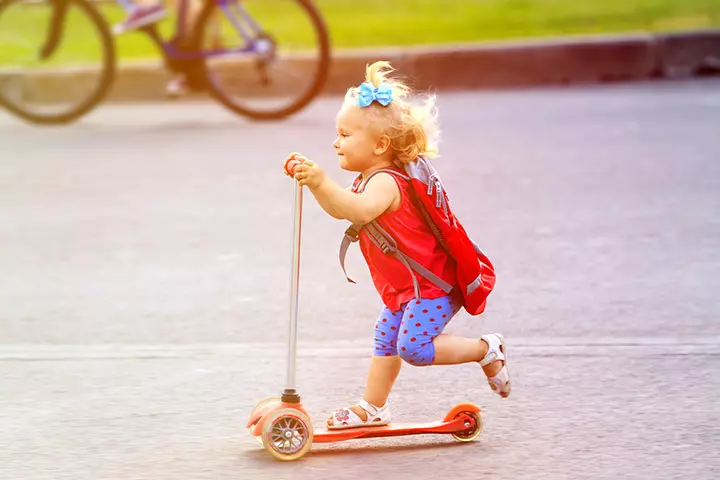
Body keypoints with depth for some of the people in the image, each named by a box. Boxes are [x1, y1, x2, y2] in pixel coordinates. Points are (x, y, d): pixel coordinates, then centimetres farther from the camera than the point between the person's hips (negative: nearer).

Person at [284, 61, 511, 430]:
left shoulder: (384, 181, -25)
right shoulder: (370, 179, 9)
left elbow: (361, 211, -45)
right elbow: (339, 210, 14)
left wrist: (323, 182, -53)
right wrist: (312, 181, 0)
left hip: (432, 284, -11)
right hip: (403, 287, 11)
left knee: (414, 347, -16)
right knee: (385, 341, 12)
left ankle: (486, 350, 1)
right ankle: (373, 407, 19)